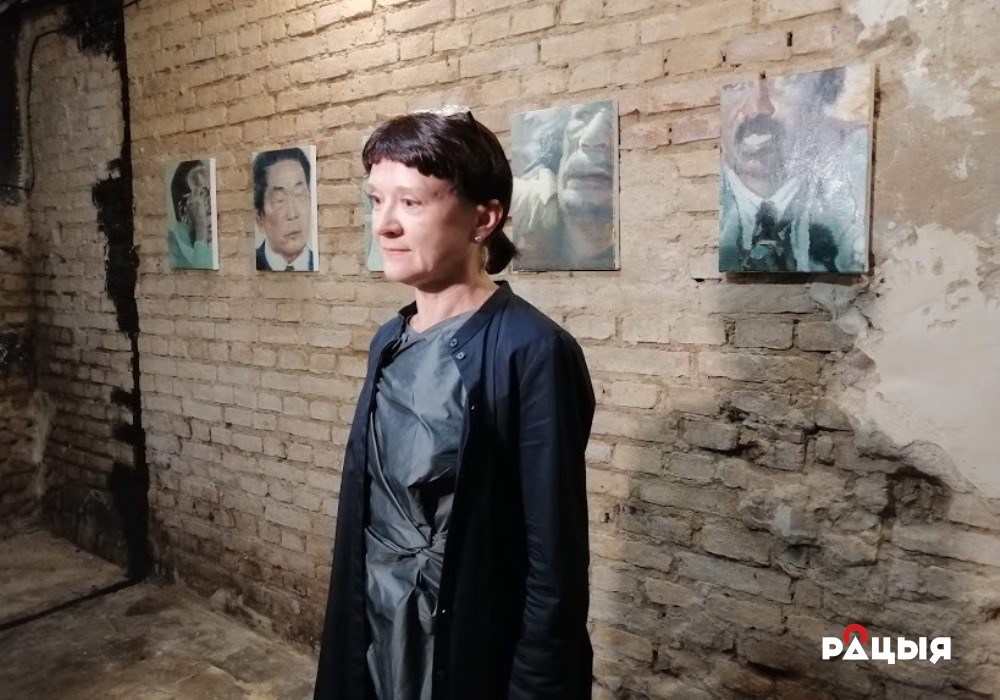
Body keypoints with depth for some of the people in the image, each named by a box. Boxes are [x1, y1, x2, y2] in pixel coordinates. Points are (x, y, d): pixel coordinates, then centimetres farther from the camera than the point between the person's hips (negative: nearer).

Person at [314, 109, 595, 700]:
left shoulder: (531, 352, -21)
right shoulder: (391, 341, 2)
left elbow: (555, 564, -19)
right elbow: (369, 507, 8)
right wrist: (345, 650, 13)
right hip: (374, 641, 7)